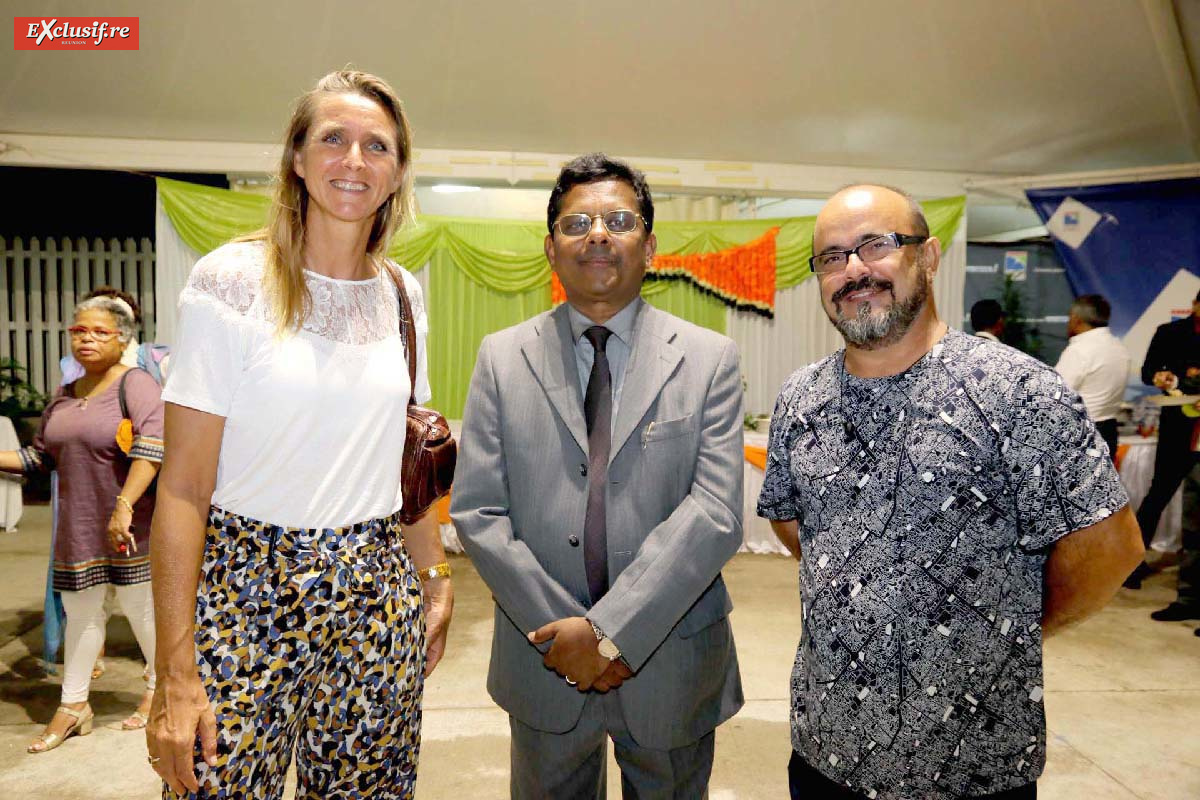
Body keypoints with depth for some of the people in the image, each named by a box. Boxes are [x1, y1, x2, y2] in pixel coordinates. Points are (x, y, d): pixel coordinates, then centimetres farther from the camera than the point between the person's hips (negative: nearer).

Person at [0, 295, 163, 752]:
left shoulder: (135, 384, -12)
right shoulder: (64, 397, 12)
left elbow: (152, 447, -25)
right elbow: (38, 456, 18)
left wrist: (123, 507, -30)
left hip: (129, 524, -7)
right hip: (77, 529, 7)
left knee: (138, 606, 5)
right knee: (80, 610, 14)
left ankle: (157, 689, 25)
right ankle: (74, 706, 28)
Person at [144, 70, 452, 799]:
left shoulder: (403, 294, 5)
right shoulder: (231, 281, -8)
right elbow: (184, 486, -9)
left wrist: (435, 581, 12)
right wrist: (175, 674, -11)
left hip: (378, 598, 4)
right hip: (245, 595, -3)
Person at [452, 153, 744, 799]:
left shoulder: (710, 359, -5)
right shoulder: (502, 358, -1)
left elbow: (715, 512, -13)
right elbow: (476, 510, -5)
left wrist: (611, 630, -19)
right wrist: (562, 630, -12)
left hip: (671, 665, 0)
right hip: (544, 665, 1)